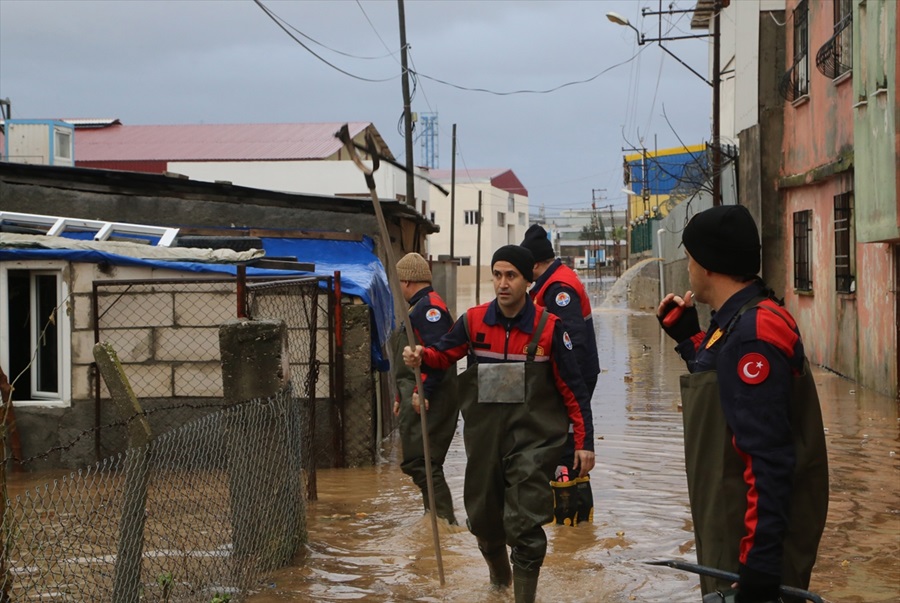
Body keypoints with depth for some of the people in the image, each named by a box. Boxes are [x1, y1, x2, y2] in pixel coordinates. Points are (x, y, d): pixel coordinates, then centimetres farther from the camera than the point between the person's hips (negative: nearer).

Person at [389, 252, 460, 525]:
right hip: (417, 397, 11)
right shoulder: (419, 307, 21)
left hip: (429, 399, -11)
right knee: (423, 462, 14)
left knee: (419, 461, -13)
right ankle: (436, 516, 20)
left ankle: (445, 519, -13)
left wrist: (422, 393, -27)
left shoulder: (429, 306, -13)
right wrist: (402, 396, 26)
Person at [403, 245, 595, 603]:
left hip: (532, 439, -3)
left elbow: (573, 389, -3)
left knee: (525, 526, -9)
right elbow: (444, 354, 9)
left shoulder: (549, 327, -8)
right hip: (484, 437, 4)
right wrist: (421, 357, -15)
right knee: (483, 519, 17)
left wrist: (584, 442, -3)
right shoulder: (474, 321, -2)